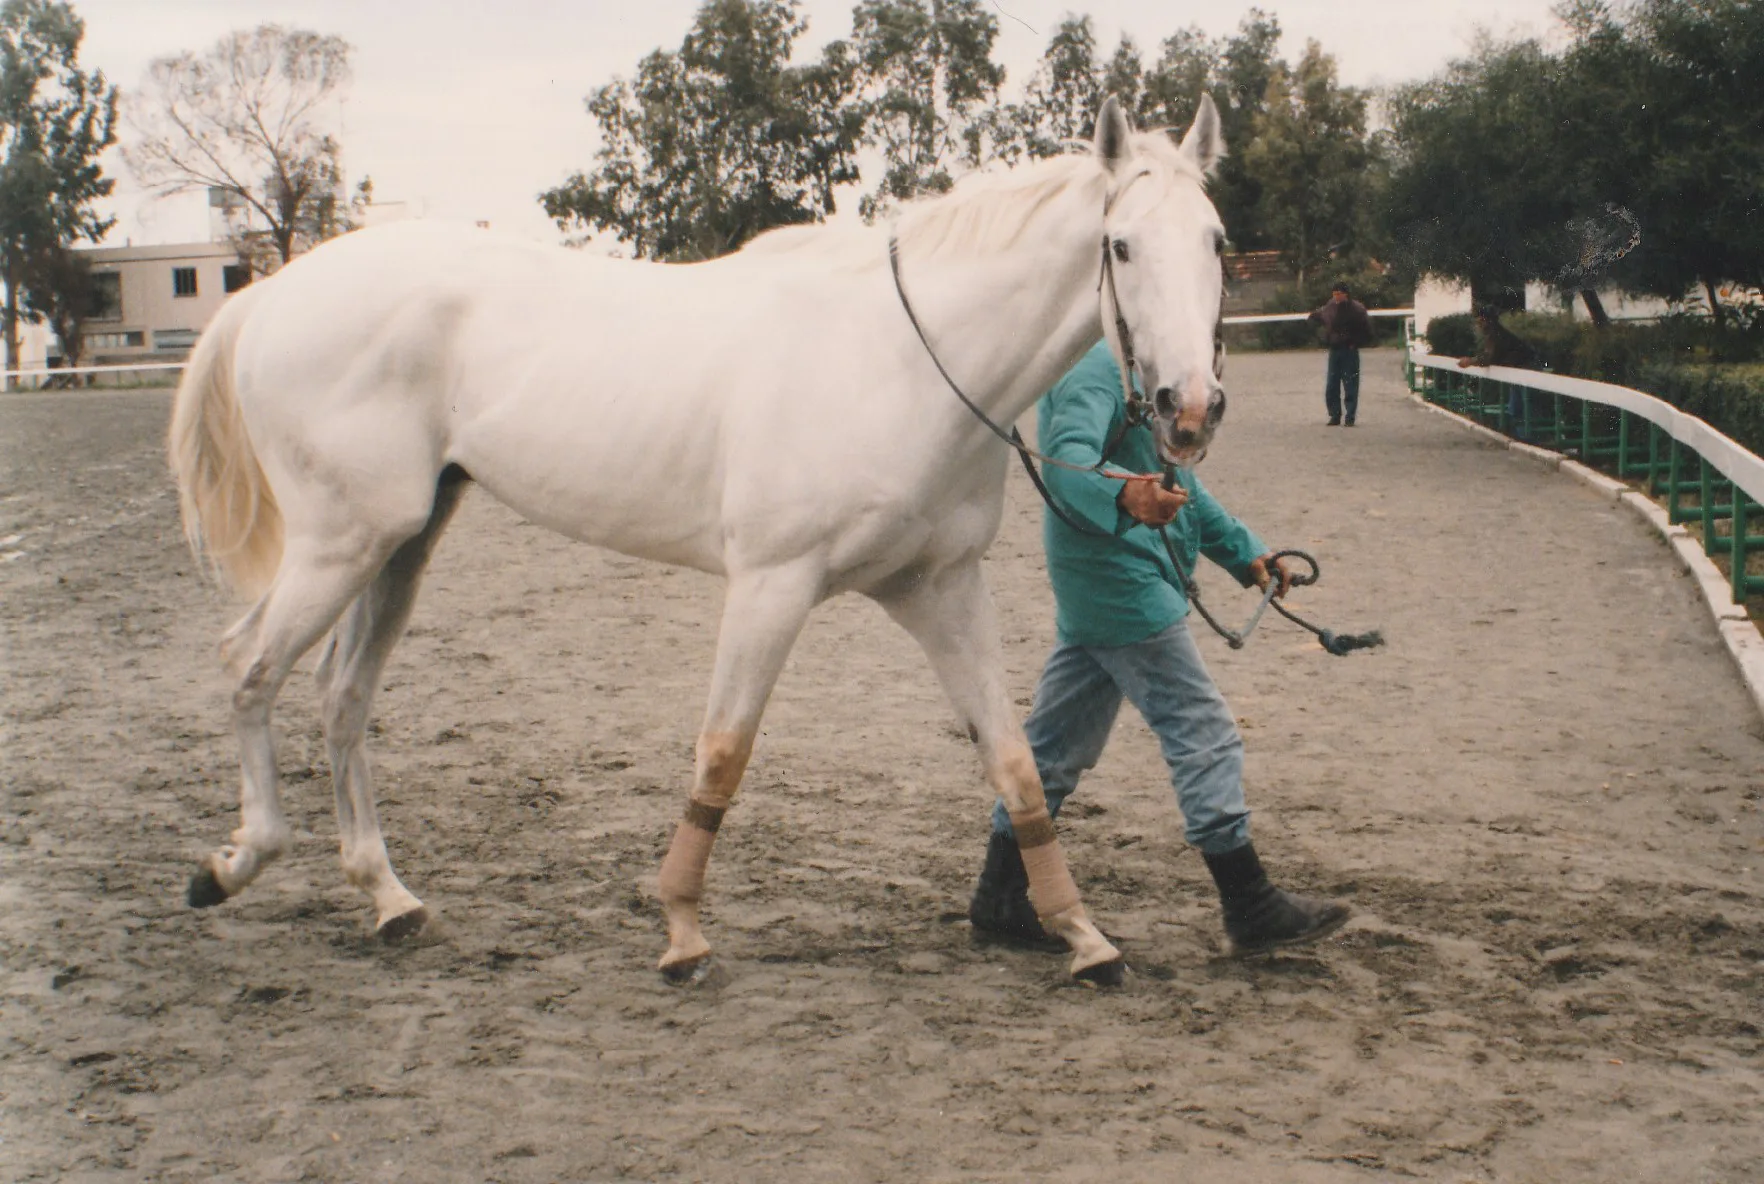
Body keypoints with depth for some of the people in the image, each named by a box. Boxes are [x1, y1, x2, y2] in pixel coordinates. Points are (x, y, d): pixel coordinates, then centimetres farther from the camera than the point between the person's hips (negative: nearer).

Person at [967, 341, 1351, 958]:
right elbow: (1067, 457, -32)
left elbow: (1175, 478, 26)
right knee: (1204, 735, -6)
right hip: (1120, 583, -11)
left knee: (1057, 744, 13)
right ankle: (1252, 909, 0)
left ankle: (1000, 896, 20)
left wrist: (1243, 552, 23)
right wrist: (1123, 496, -52)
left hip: (1096, 593, 11)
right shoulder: (1096, 365, -15)